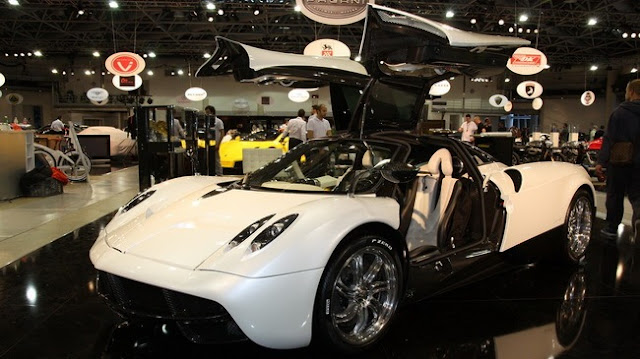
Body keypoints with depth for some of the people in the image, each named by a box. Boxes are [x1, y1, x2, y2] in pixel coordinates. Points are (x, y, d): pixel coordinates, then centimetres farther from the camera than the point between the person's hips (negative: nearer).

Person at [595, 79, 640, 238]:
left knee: (615, 195, 10)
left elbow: (609, 139, -13)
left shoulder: (619, 113, -8)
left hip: (618, 162, -2)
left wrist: (601, 161, -13)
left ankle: (612, 228, 18)